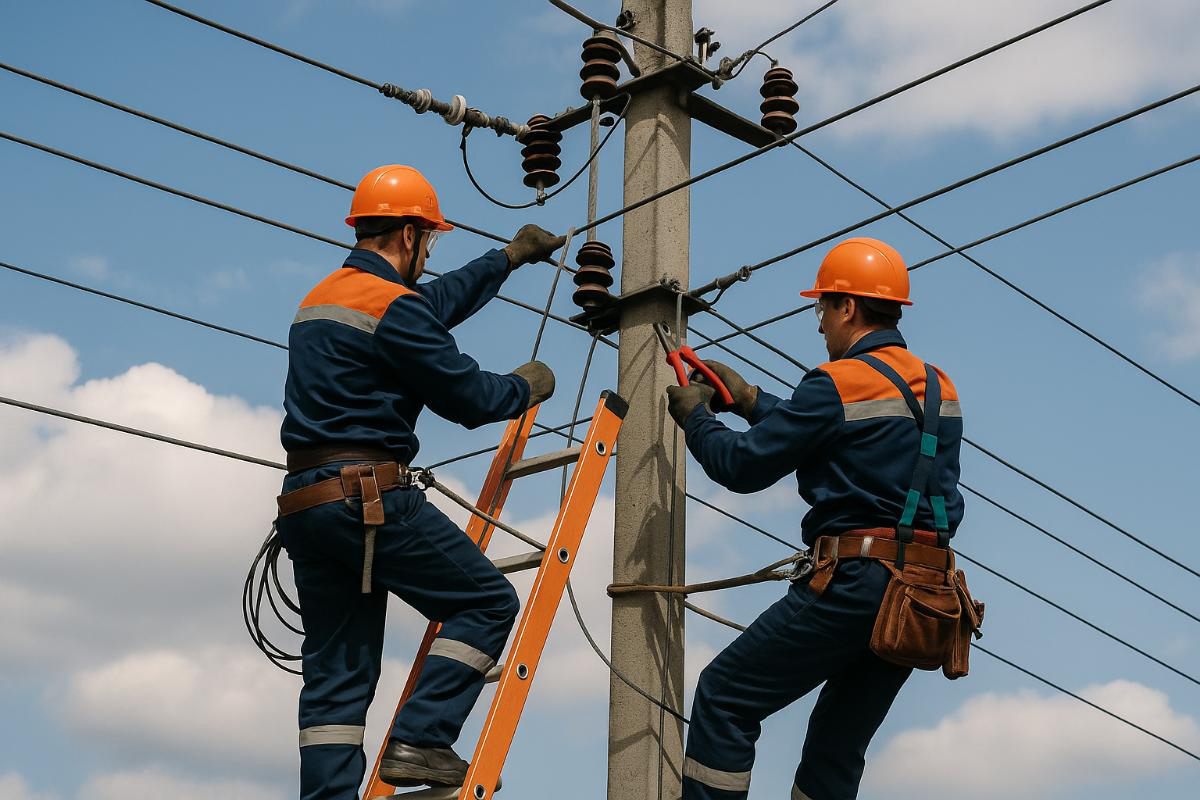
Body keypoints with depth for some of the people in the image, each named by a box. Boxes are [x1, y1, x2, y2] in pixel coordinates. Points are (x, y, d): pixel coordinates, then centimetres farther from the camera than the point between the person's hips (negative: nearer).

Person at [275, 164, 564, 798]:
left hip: (305, 503, 9)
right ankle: (419, 741, -5)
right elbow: (468, 396, -7)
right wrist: (527, 388, 13)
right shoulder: (391, 305, -10)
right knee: (488, 602, 3)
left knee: (335, 675, 8)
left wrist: (509, 258, 43)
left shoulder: (320, 297, 20)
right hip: (372, 499, -9)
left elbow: (440, 302, 34)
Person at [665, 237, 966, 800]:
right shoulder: (940, 389, 16)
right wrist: (750, 400, 30)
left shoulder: (838, 384, -10)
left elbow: (744, 466, -5)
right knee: (837, 752, 16)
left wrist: (694, 417, 13)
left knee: (724, 695, 1)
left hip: (852, 584, -8)